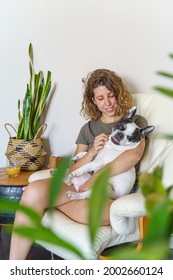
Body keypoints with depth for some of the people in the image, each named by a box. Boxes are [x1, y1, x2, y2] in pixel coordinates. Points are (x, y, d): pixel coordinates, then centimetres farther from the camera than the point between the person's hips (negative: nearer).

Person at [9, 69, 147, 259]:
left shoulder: (135, 122, 12)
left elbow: (134, 155, -10)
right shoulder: (88, 128, 23)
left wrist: (95, 178, -19)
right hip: (81, 186, 4)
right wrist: (92, 153, -6)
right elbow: (73, 170, 15)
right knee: (35, 190, -30)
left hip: (113, 195, -4)